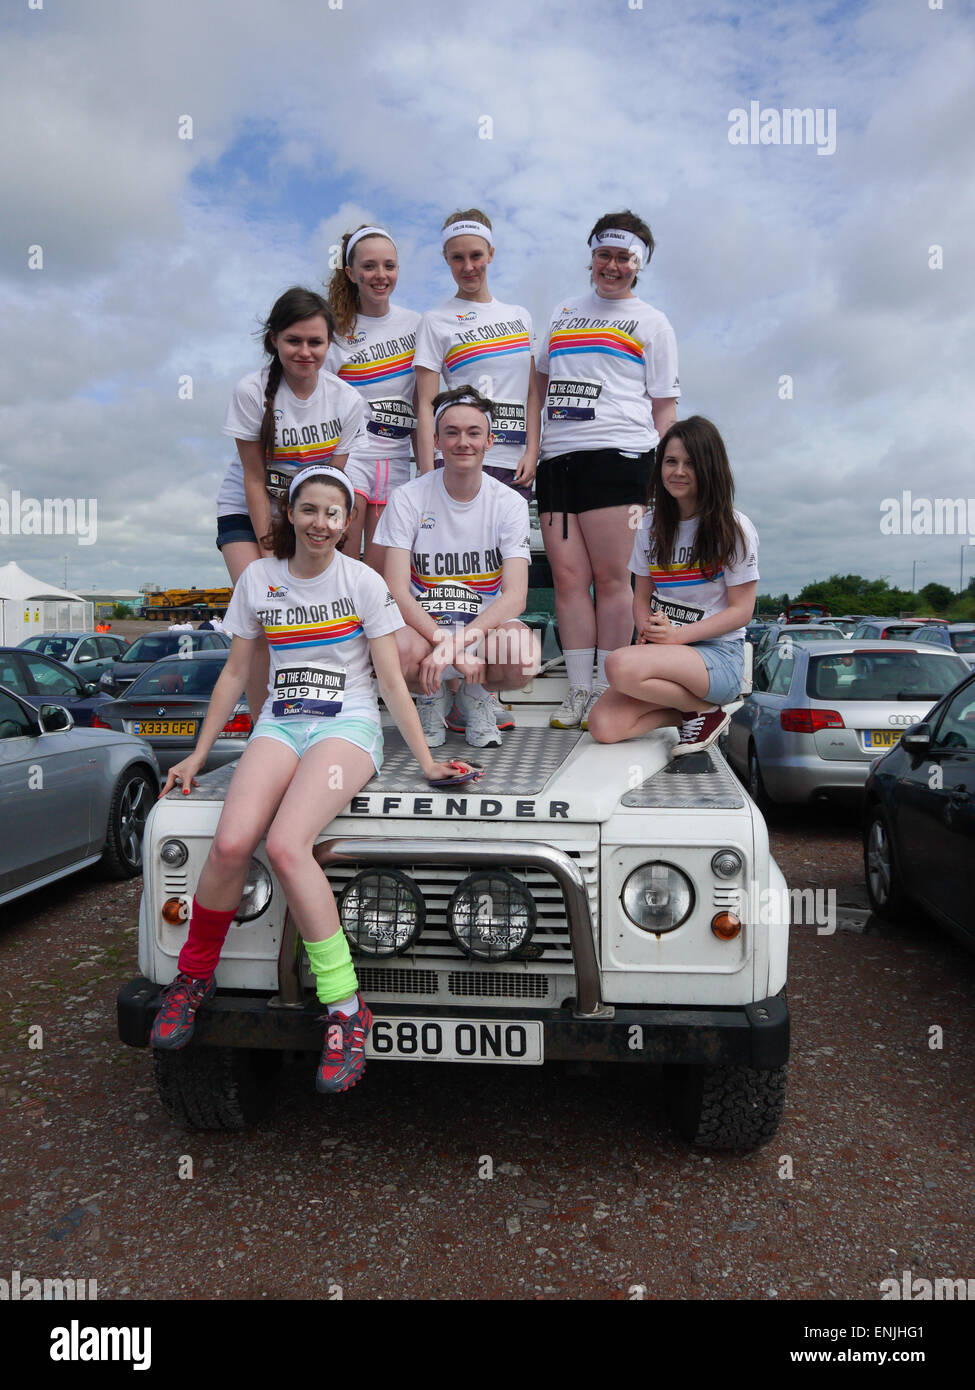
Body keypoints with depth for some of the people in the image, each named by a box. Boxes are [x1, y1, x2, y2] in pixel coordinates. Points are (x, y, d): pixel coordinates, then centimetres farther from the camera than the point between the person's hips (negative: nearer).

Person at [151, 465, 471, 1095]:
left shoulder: (363, 581, 1)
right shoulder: (258, 579, 10)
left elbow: (391, 678, 0)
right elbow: (236, 673, 15)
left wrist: (426, 759, -6)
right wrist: (198, 755, 14)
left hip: (348, 726, -3)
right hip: (279, 725, 3)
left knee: (286, 844, -29)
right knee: (232, 842, -25)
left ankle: (347, 1008, -19)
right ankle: (193, 977, 2)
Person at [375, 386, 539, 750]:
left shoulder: (509, 502, -2)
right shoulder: (408, 498, -4)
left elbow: (515, 596, -13)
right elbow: (397, 592, -13)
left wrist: (457, 641, -29)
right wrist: (448, 645, -28)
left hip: (486, 625, 1)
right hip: (424, 626, 0)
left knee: (523, 652, -35)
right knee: (396, 649, -37)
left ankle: (475, 695, 4)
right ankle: (432, 696, 3)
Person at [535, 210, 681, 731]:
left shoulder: (652, 323, 14)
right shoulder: (565, 311, 26)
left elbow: (664, 406, 8)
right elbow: (542, 380, 29)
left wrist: (658, 468, -4)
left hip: (616, 453, -4)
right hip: (556, 455, 4)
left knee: (611, 576, -7)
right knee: (567, 576, -2)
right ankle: (579, 691, 1)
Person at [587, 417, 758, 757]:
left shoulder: (734, 528, -4)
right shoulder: (652, 526, 12)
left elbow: (740, 610, -5)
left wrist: (678, 635, -17)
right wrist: (647, 631, -9)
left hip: (718, 654, -5)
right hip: (662, 650, 5)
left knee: (620, 666, -34)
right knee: (603, 727, -21)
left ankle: (706, 711, -8)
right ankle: (687, 705, 4)